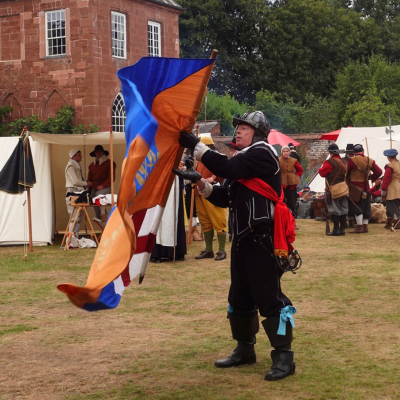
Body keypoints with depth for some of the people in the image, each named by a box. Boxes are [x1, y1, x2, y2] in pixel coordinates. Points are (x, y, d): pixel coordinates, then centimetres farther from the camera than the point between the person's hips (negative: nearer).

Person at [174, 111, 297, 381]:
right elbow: (226, 198, 16)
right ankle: (245, 349, 28)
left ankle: (284, 357, -3)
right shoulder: (243, 159, 19)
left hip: (263, 239, -10)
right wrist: (202, 184, 0)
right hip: (244, 238, 10)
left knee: (269, 297, -9)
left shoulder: (261, 153, -9)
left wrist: (194, 144, -20)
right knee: (240, 297, 15)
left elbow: (227, 168, -22)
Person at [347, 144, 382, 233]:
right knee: (366, 207, 11)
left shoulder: (352, 160, -13)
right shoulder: (370, 161, 4)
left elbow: (346, 173, -10)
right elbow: (379, 172, 7)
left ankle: (359, 227, -7)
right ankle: (365, 226, 16)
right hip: (366, 188, 6)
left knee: (356, 207, -4)